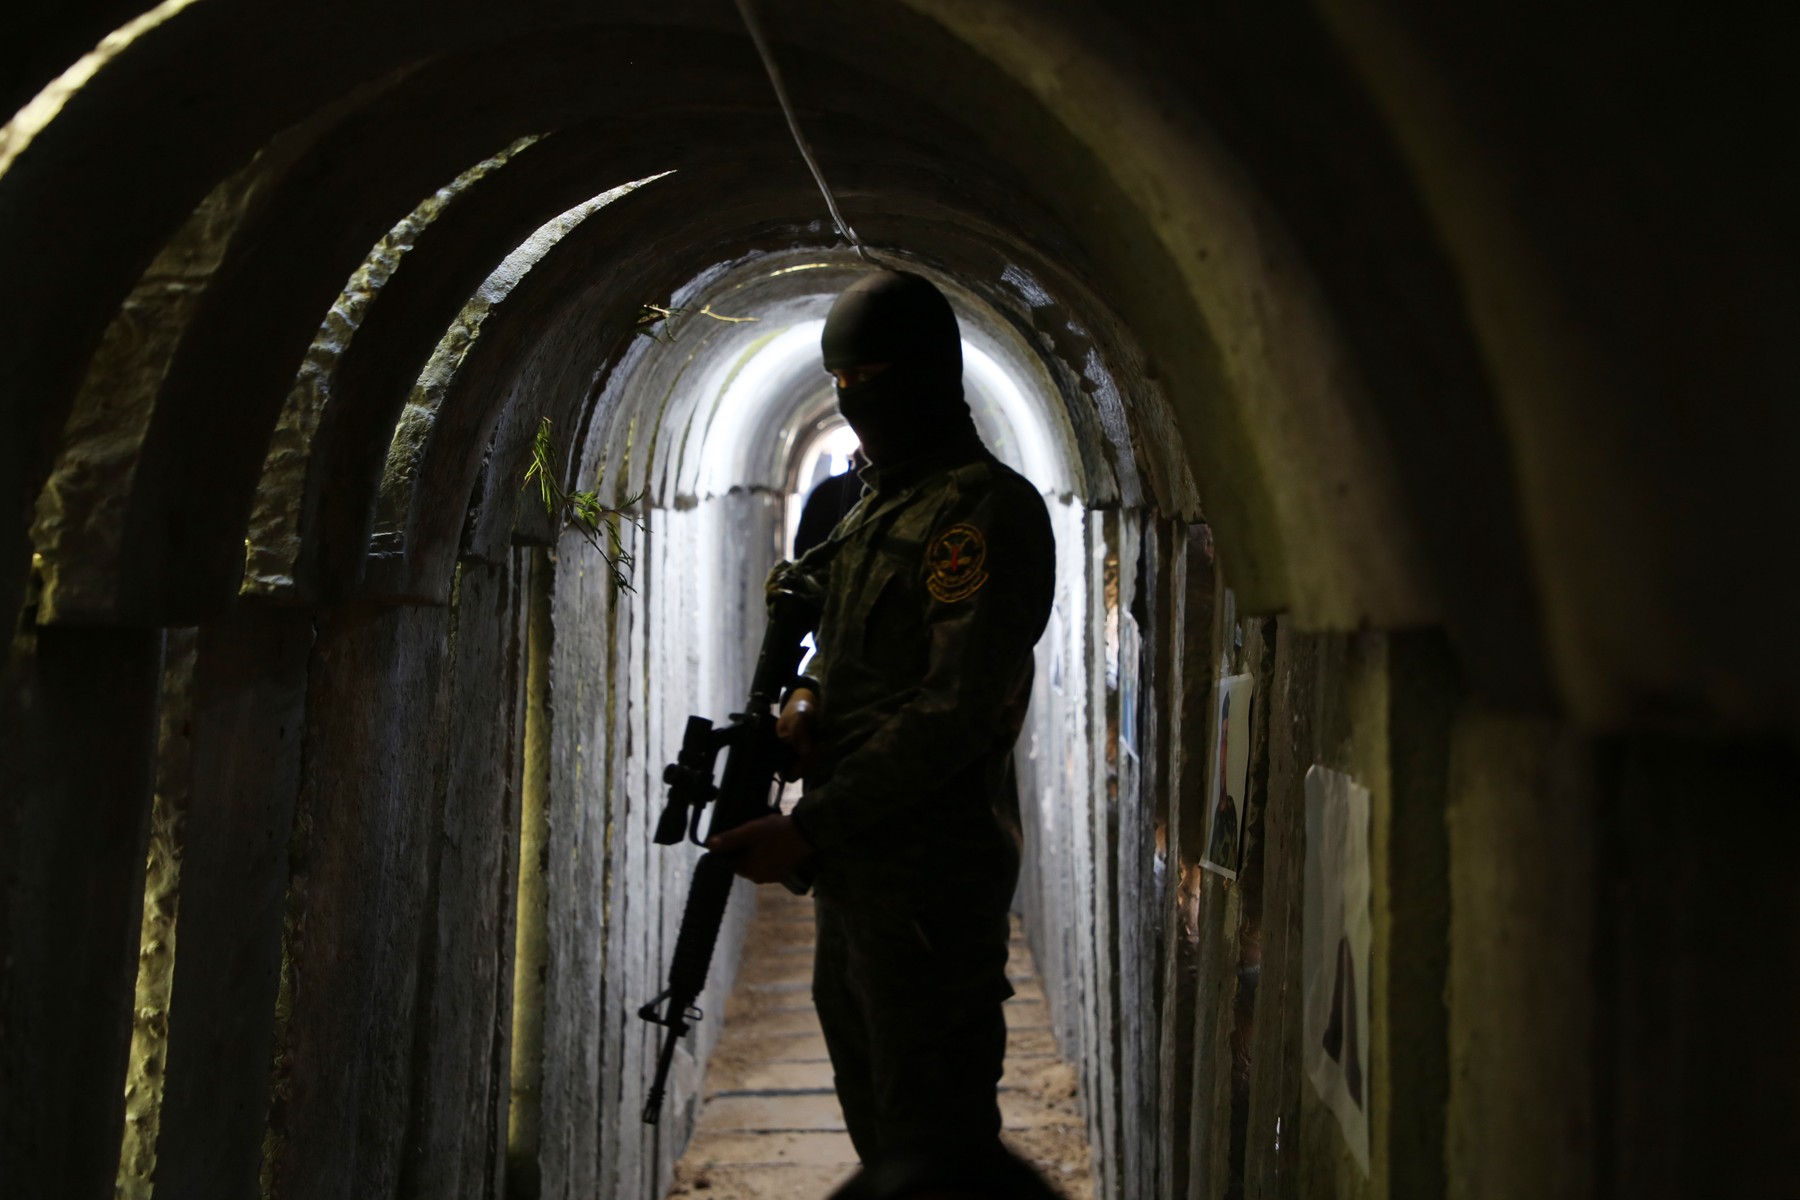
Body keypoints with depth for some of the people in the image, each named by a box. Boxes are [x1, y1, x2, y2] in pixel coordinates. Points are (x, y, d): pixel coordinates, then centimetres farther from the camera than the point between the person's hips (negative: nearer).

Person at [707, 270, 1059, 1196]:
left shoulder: (984, 509, -14)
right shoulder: (876, 504, 17)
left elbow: (956, 713, -21)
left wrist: (808, 831, -21)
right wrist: (807, 698, -2)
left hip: (926, 879, -10)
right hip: (855, 876, 10)